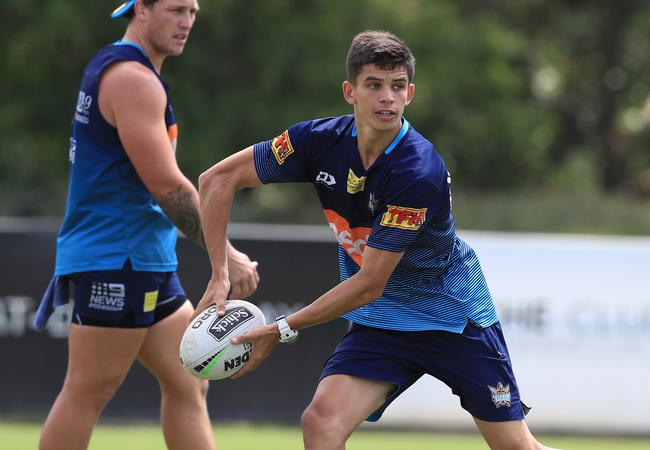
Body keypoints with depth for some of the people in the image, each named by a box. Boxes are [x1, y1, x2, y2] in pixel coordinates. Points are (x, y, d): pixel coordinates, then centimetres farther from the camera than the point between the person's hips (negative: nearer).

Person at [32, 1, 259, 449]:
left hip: (147, 262, 11)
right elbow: (166, 185, -20)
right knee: (88, 393, -7)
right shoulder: (133, 78, -15)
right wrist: (226, 256, -16)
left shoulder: (112, 68, 18)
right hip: (116, 262, -11)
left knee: (188, 387, 8)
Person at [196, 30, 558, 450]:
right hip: (380, 322, 3)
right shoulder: (322, 141, -13)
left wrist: (283, 330, -22)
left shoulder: (419, 173, -29)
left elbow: (368, 285, -26)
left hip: (454, 317, -3)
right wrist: (219, 277, -13)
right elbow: (218, 179, -5)